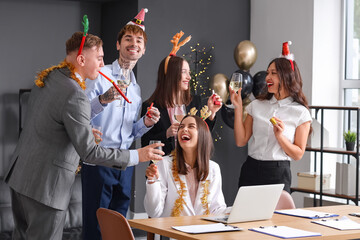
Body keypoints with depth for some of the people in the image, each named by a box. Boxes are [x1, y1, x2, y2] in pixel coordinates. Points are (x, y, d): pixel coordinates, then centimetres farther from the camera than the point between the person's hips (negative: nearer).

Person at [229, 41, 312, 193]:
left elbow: (298, 154, -2)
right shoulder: (257, 105, 7)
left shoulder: (301, 113, -2)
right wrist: (238, 107, -1)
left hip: (277, 174, -3)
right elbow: (241, 141, 3)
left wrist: (280, 136, -17)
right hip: (250, 170, 3)